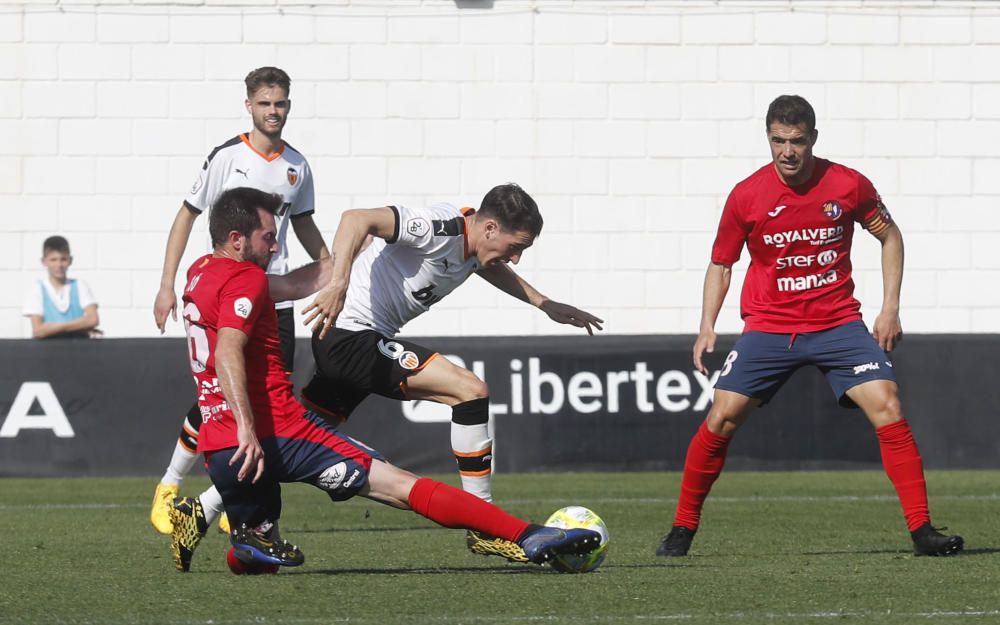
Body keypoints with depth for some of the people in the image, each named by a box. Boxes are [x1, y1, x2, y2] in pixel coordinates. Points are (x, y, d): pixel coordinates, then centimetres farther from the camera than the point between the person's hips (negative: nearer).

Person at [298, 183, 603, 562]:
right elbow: (357, 219, -33)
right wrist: (339, 285, -45)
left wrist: (545, 305, 31)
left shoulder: (471, 247, 8)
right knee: (471, 391, -15)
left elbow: (491, 268, 34)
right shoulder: (440, 229, -21)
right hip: (349, 334, -10)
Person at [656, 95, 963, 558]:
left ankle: (921, 531, -11)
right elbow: (720, 265, 7)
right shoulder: (746, 196, -6)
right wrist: (707, 327, -5)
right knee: (721, 418, -10)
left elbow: (889, 236, 9)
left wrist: (890, 308, 1)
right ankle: (683, 529, 7)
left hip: (837, 321, 0)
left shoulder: (848, 185, -7)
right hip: (768, 326, 0)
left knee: (887, 407, -16)